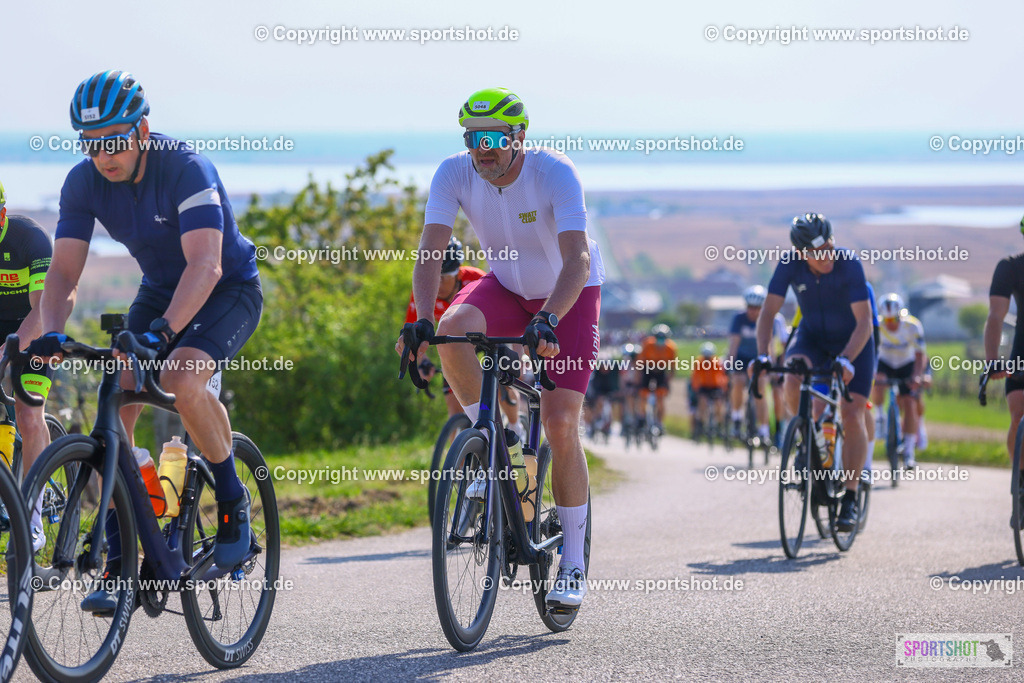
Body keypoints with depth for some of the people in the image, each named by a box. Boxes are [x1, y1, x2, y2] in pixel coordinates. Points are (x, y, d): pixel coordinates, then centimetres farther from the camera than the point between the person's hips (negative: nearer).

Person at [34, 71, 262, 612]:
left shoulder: (186, 168, -29)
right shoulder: (84, 183, -13)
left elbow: (206, 265, -39)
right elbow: (64, 270, -15)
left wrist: (163, 330, -53)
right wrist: (51, 333, -35)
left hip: (229, 290, -5)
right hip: (160, 290, 5)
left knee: (181, 380, -33)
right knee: (115, 405, -15)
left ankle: (232, 499, -8)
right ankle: (119, 562, -9)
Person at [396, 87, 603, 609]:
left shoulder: (555, 174, -29)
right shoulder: (454, 174, -19)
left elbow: (576, 259, -39)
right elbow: (430, 250, -26)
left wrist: (546, 320, -55)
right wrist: (422, 319, -43)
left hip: (570, 294, -3)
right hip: (506, 286, 3)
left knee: (560, 425, -14)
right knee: (452, 329, -32)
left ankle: (574, 565, -2)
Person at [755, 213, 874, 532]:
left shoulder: (849, 264, -29)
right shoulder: (790, 265, -21)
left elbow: (864, 322, -31)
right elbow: (768, 312, -21)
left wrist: (846, 360, -46)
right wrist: (762, 356, -36)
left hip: (853, 342, -2)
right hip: (812, 337, 2)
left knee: (852, 416, -14)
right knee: (792, 385, -29)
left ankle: (850, 499, -7)